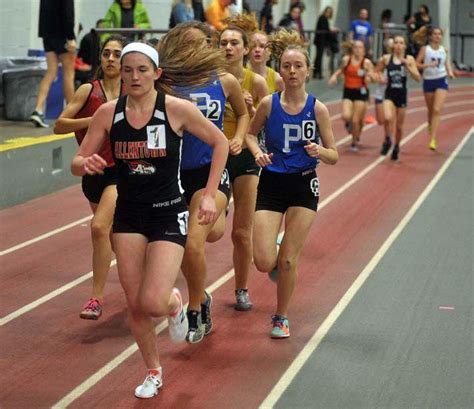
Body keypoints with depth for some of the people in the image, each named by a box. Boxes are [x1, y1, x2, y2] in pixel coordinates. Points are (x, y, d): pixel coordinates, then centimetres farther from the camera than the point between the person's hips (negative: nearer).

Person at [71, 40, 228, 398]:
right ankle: (153, 372, 31)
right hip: (128, 215, 3)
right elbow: (77, 163, 1)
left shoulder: (177, 109, -13)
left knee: (153, 303, -15)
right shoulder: (108, 113, -5)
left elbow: (220, 143, 0)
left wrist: (210, 195, -5)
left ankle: (175, 303, 23)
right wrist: (86, 164, -23)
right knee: (135, 305, 7)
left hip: (169, 215, -3)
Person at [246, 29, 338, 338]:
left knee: (288, 261, 0)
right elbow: (251, 132, 12)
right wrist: (257, 152, -9)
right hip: (271, 184, 1)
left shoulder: (317, 108, -7)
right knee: (264, 262, -8)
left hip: (304, 186, -1)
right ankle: (280, 261, 30)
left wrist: (319, 151, -23)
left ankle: (281, 317, 22)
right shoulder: (269, 104, -6)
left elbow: (334, 156, -1)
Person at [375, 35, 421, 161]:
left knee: (399, 125, 11)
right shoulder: (386, 59, 0)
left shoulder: (409, 59, -2)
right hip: (389, 93, -1)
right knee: (388, 118, -26)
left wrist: (408, 66, -20)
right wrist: (380, 78, -7)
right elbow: (376, 72, 14)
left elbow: (417, 78, -8)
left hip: (402, 94, 1)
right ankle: (387, 140, 0)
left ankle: (396, 147, 35)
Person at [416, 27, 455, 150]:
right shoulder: (425, 49, -3)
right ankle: (431, 131, 40)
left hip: (441, 81, 0)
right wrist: (428, 65, -22)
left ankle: (433, 140, -20)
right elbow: (416, 64, -6)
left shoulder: (444, 50, 3)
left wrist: (450, 72, 2)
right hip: (428, 80, 0)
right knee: (431, 111, 14)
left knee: (437, 110, -15)